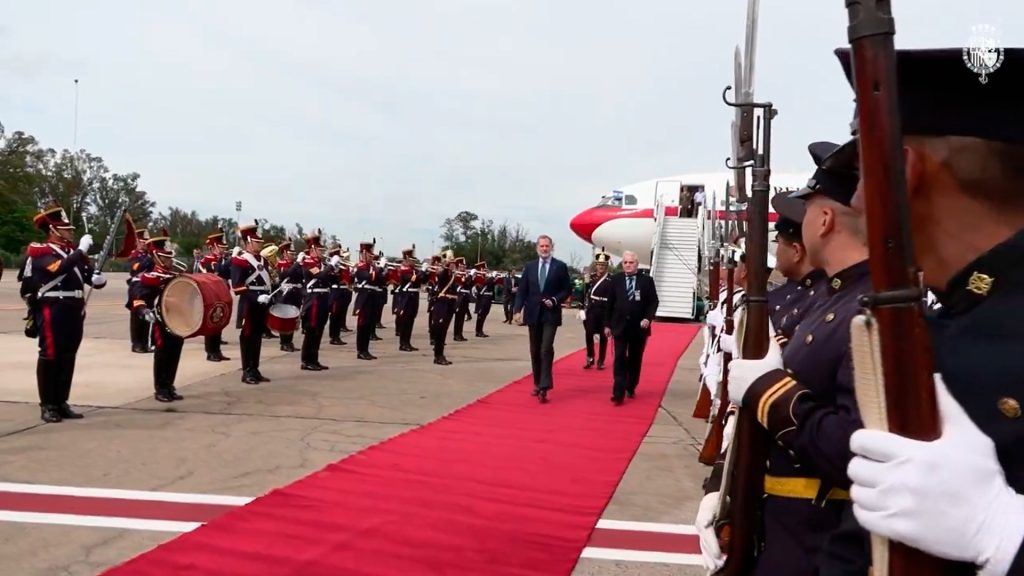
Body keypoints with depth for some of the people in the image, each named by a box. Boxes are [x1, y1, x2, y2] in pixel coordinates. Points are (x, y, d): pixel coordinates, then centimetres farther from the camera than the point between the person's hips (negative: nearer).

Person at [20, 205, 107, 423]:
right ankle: (47, 406, 4)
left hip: (75, 311, 7)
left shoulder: (73, 252, 16)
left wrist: (98, 278, -8)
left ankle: (62, 403, 17)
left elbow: (91, 276, 14)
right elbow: (60, 268, -25)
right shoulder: (40, 252, -5)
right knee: (50, 357, -2)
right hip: (52, 311, -7)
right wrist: (81, 250, -22)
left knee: (68, 358, 9)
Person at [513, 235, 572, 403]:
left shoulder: (560, 266, 0)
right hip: (533, 313, 4)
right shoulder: (529, 266, 8)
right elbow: (522, 290, 5)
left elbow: (567, 289, 2)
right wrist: (518, 310, -6)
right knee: (535, 351, 11)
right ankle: (537, 383, 22)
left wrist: (555, 300, -14)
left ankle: (544, 386, -16)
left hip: (551, 314, -4)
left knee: (546, 349, -14)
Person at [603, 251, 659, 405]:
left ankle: (631, 388, 27)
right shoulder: (615, 279, 2)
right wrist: (607, 324, 4)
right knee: (620, 360, -5)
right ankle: (618, 394, -8)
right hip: (620, 326, 0)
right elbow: (610, 303, 5)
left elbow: (653, 302, -1)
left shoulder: (647, 280, -1)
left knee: (635, 360, 11)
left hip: (639, 327, 0)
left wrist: (648, 318, -16)